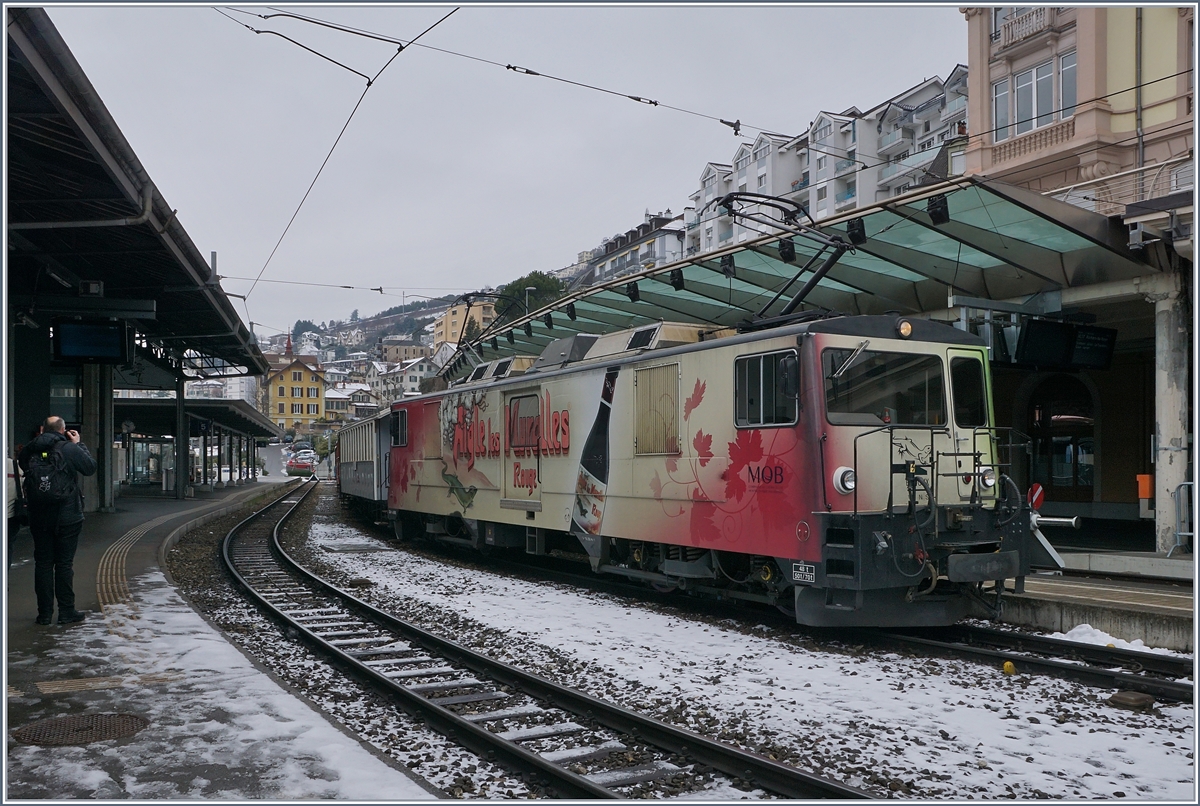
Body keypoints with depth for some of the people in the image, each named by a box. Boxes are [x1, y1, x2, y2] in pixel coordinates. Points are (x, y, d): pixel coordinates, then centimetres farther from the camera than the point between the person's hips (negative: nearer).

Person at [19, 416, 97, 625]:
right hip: (67, 517, -3)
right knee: (64, 563, 3)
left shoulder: (29, 451, -1)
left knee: (43, 563, 9)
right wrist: (79, 444, 7)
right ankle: (66, 612, 7)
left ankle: (44, 613, 12)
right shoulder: (70, 449, -12)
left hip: (39, 518, 3)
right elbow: (91, 467, -2)